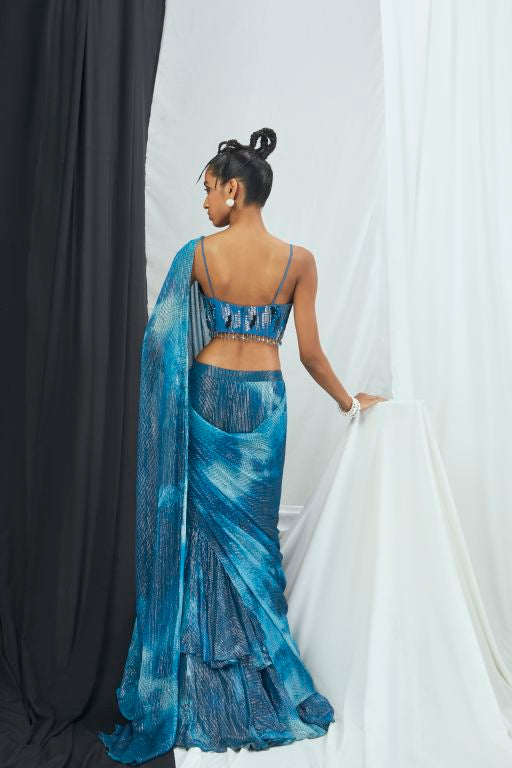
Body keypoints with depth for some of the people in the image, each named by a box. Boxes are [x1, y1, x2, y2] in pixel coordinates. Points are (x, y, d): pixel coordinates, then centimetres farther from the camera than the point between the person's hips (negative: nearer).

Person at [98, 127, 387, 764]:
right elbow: (310, 354, -3)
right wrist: (350, 403, 11)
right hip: (263, 402, 1)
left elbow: (164, 342, -4)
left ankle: (202, 678, 25)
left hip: (205, 397, 0)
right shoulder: (298, 260, -4)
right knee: (252, 535, 14)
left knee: (203, 526, 13)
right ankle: (259, 677, 28)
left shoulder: (197, 254, -6)